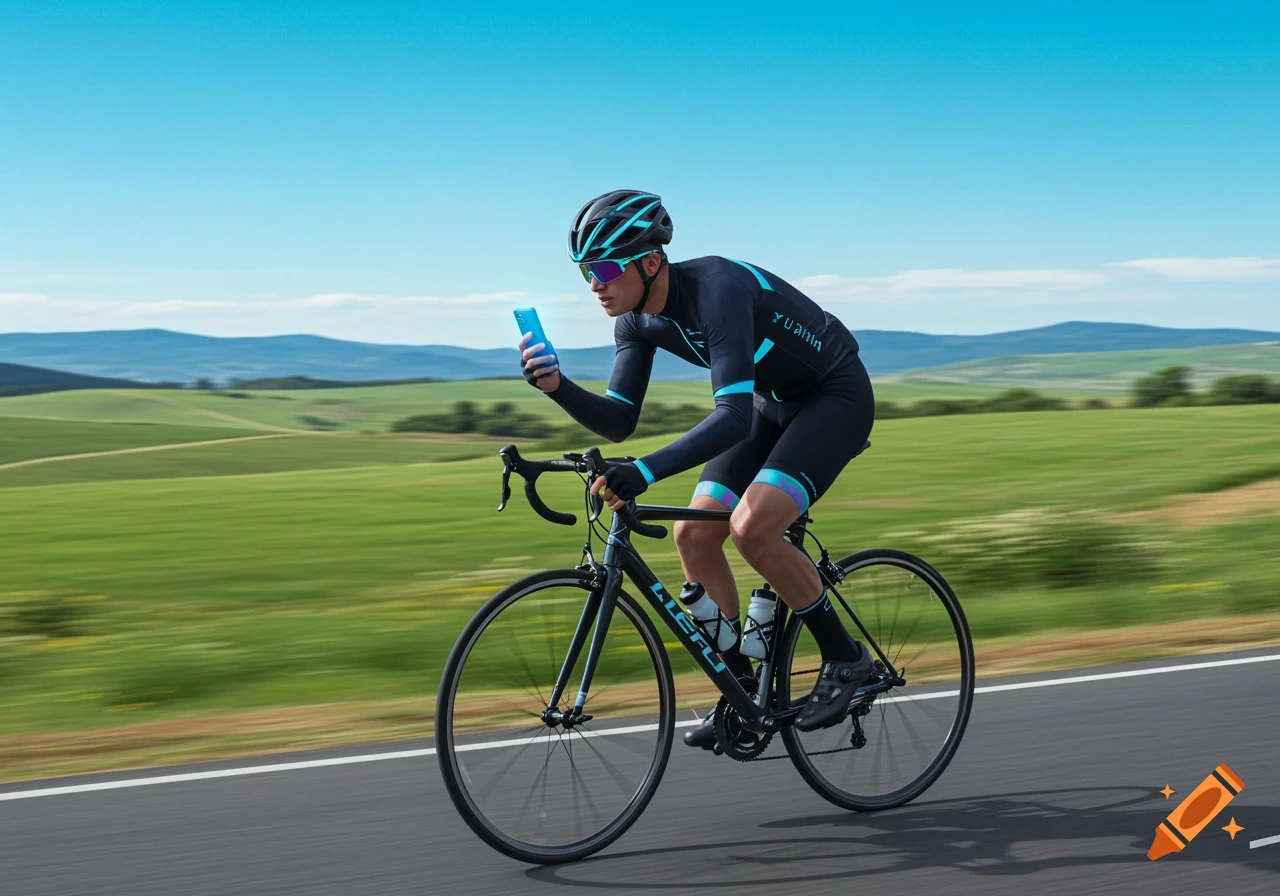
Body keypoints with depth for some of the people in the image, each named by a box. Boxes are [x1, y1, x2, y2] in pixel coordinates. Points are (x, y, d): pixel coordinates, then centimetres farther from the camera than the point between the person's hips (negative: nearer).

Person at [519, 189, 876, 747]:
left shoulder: (717, 289, -33)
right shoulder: (638, 320, -8)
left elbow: (734, 416, -43)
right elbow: (619, 422, -4)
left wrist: (646, 472, -53)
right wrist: (556, 386, -22)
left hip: (836, 397, -8)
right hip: (772, 403, 8)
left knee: (751, 526, -26)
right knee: (693, 535, -3)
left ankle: (845, 658, -5)